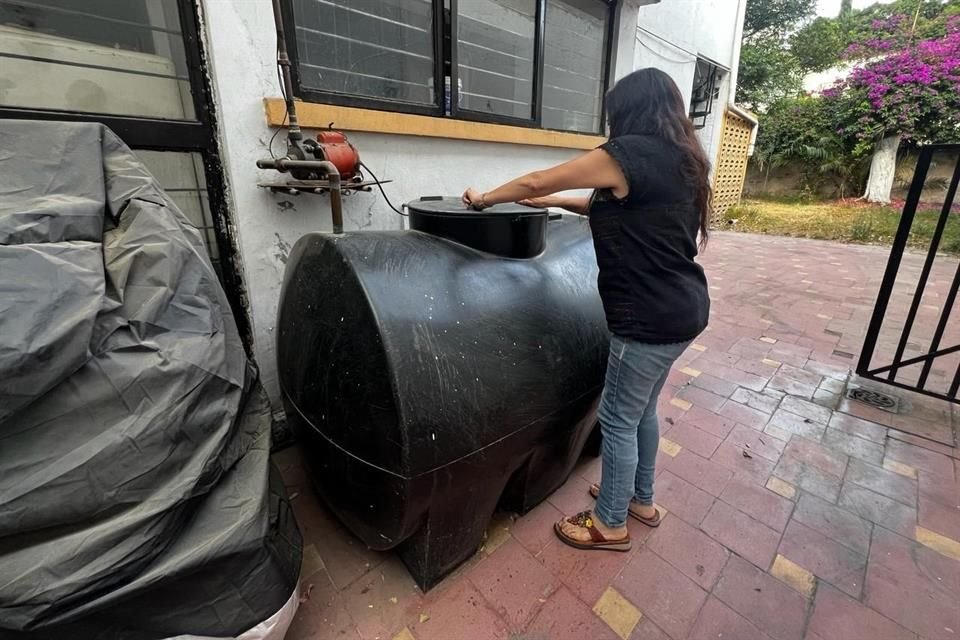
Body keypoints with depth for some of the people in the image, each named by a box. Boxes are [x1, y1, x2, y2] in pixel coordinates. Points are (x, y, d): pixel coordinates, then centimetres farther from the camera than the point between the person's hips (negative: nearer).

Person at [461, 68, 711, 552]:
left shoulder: (631, 152, -15)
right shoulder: (679, 158, 12)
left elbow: (536, 182, -10)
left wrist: (485, 199, 5)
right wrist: (557, 202, 20)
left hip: (650, 317, -9)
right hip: (681, 309, 9)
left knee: (619, 419, 6)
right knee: (642, 409, 22)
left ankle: (610, 525, 27)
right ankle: (641, 499, 42)